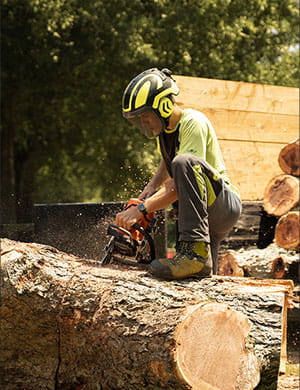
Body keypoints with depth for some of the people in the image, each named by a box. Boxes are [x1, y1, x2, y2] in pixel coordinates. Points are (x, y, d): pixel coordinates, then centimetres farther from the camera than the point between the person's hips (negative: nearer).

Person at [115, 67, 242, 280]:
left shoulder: (192, 123, -17)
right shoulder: (165, 128, 9)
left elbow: (179, 186, -26)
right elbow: (167, 165, 30)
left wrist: (141, 209, -30)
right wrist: (151, 186, 10)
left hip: (224, 204, -9)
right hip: (203, 216, 9)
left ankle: (196, 251, -40)